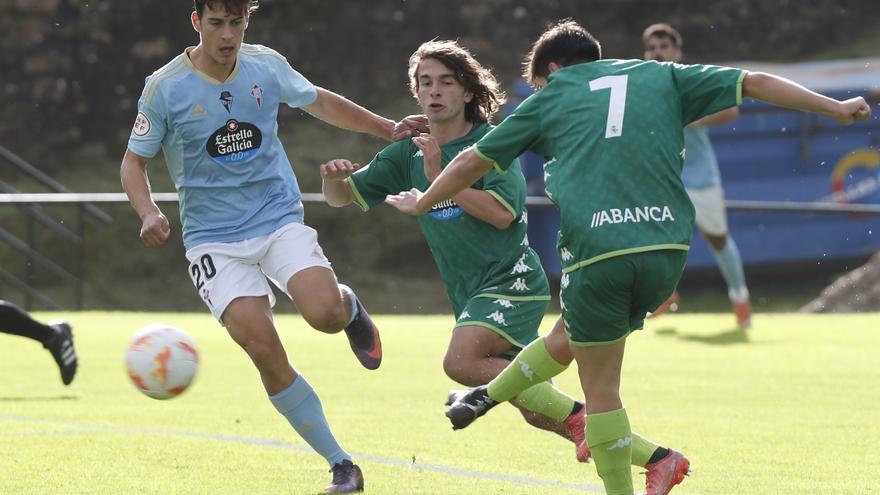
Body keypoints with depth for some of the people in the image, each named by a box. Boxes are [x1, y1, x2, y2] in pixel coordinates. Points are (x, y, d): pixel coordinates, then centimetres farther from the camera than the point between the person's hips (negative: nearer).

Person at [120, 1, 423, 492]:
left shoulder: (267, 66, 0)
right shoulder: (166, 87, -8)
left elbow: (321, 102, 19)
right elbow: (134, 161, 1)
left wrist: (389, 128, 15)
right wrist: (149, 212, -18)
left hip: (280, 220, 2)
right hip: (214, 239, -1)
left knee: (325, 313, -26)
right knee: (264, 351, -18)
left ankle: (350, 306, 15)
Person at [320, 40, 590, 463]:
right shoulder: (409, 153, 9)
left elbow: (502, 213, -20)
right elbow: (343, 198, 10)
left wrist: (440, 179, -20)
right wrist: (332, 177, -13)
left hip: (512, 281, -7)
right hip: (471, 294, 7)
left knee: (461, 361, -29)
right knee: (535, 409, 9)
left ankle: (576, 416, -18)